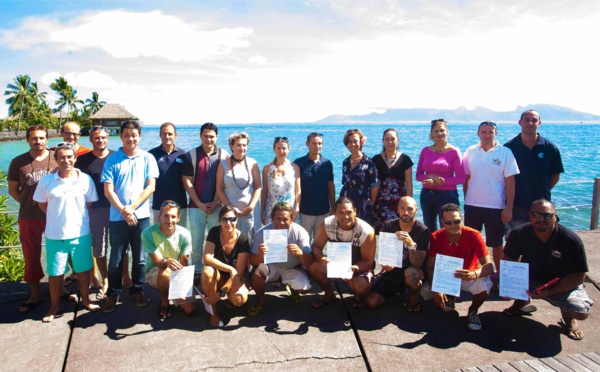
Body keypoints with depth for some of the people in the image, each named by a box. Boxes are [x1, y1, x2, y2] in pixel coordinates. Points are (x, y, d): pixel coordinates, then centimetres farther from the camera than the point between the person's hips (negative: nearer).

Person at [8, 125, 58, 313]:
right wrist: (28, 203, 2)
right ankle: (35, 294, 24)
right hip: (28, 218, 2)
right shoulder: (18, 162, 2)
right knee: (31, 256, 10)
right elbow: (12, 190, 10)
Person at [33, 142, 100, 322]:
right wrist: (58, 218, 5)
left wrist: (78, 218, 2)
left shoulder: (86, 179, -5)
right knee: (55, 272, 11)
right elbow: (42, 204, 6)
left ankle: (85, 300, 33)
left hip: (80, 234, 0)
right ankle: (54, 306, 29)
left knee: (83, 269, 13)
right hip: (55, 235, 0)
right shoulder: (46, 181, -5)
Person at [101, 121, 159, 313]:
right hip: (117, 217, 0)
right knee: (116, 258, 7)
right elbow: (108, 190, -3)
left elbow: (151, 186, -3)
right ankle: (113, 294, 21)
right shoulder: (112, 160, 1)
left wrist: (132, 207, -11)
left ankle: (138, 290, 26)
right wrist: (123, 210, -14)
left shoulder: (147, 158, 2)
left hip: (141, 216, 1)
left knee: (140, 257, 10)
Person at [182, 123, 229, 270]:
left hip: (217, 206, 0)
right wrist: (200, 204, -7)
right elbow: (187, 182, -1)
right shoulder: (191, 155, 2)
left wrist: (217, 202, -8)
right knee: (196, 240, 5)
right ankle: (197, 270, 18)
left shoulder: (224, 155, 2)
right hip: (196, 206, 0)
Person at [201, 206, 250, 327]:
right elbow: (207, 258, -23)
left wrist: (220, 293, -27)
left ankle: (230, 298, 8)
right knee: (207, 271, -34)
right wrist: (230, 269, -36)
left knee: (239, 299, -33)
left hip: (237, 277, -1)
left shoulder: (242, 239, -18)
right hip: (219, 276, 1)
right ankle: (213, 311, -14)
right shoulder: (214, 233, -12)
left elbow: (239, 271, -19)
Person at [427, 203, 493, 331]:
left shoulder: (473, 235, -24)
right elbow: (430, 267, -17)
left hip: (468, 276, -2)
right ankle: (449, 296, 16)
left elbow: (489, 265, -29)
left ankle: (473, 311, 3)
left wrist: (474, 274, -52)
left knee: (484, 285, -34)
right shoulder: (436, 237, -19)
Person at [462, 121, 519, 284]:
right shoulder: (470, 152, 2)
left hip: (496, 206, -2)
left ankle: (498, 273, 26)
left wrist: (509, 208, -9)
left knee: (496, 243, 9)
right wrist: (466, 200, 6)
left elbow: (510, 182, -6)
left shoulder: (505, 153, -5)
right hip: (472, 205, 2)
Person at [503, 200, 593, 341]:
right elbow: (508, 262, -4)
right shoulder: (519, 234, -14)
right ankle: (522, 302, 14)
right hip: (528, 280, 2)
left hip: (562, 285, -2)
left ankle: (568, 318, 12)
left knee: (582, 311, -31)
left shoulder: (571, 240, -19)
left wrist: (549, 292, -25)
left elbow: (578, 276, -15)